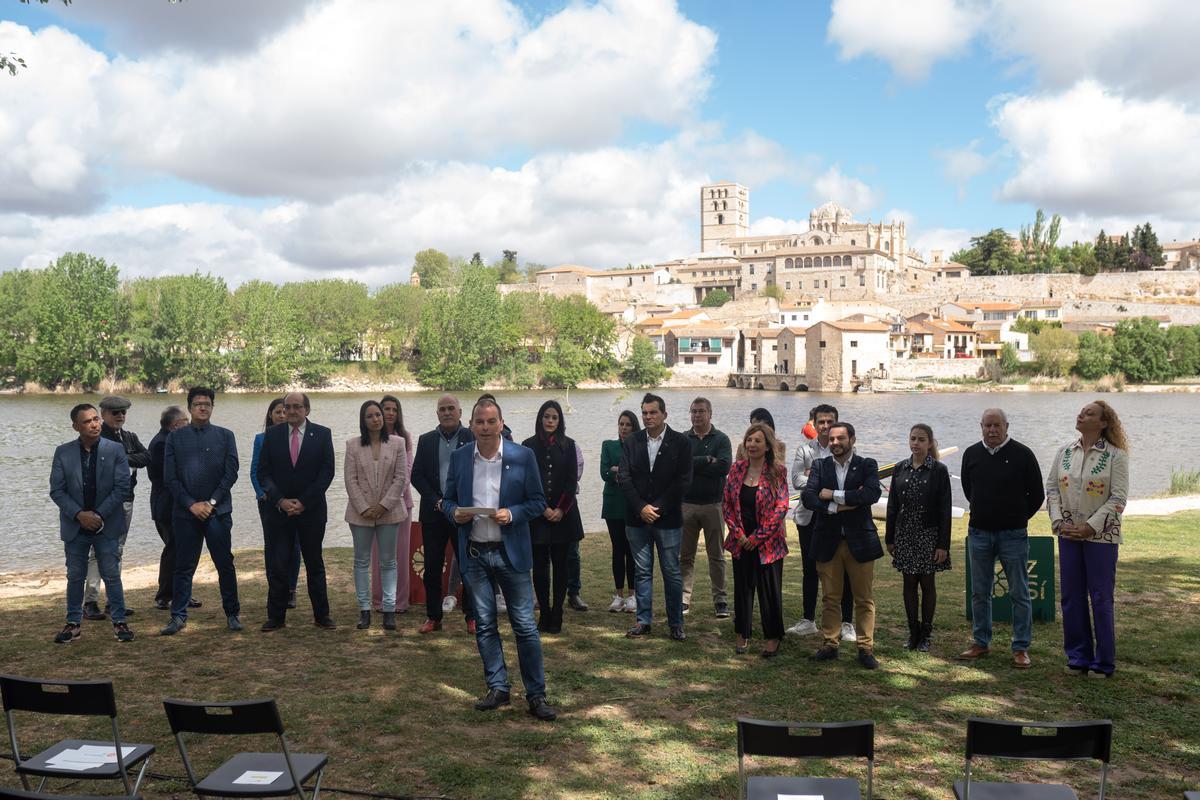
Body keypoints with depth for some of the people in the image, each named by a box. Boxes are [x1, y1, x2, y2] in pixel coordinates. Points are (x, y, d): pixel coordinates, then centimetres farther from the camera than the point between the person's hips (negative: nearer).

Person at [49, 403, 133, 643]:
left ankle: (119, 622, 9)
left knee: (112, 576, 2)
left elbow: (122, 487, -7)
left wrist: (99, 515, -13)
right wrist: (79, 514, -13)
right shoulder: (63, 452, 1)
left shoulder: (115, 450, -3)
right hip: (75, 526, 2)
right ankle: (74, 623, 21)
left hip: (106, 525, -2)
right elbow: (57, 490, -1)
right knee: (75, 577, 10)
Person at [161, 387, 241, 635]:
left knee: (225, 564, 2)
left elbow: (231, 473, -1)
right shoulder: (175, 438, 7)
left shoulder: (225, 436, 5)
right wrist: (191, 504, -7)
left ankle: (232, 614, 12)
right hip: (185, 512, 1)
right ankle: (178, 616, 14)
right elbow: (170, 477, 2)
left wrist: (211, 502, -8)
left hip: (218, 511, -1)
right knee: (184, 566, 5)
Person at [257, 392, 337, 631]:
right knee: (278, 565, 1)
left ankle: (321, 615, 16)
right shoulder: (272, 434, 4)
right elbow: (263, 472, 2)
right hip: (279, 510, 1)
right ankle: (276, 616, 11)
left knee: (315, 564, 9)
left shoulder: (322, 434, 0)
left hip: (311, 510, -1)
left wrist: (304, 502, -11)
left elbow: (327, 472, -5)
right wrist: (280, 500, -11)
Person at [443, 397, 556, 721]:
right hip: (474, 554, 3)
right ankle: (497, 688, 23)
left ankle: (536, 694, 10)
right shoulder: (459, 457, 3)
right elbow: (447, 499, 11)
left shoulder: (523, 456, -5)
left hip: (511, 552, -3)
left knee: (525, 626, 0)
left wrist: (512, 514, -18)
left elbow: (538, 501, -1)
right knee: (485, 625, 10)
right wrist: (455, 513, -12)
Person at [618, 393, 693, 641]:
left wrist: (658, 508, -12)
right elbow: (624, 477, 0)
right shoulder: (631, 441, 5)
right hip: (637, 518, 2)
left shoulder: (680, 442, -2)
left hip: (668, 518, -2)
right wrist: (641, 508, -10)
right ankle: (643, 620, 18)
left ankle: (676, 623, 15)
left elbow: (684, 481, -7)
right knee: (642, 572, 9)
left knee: (672, 573, 4)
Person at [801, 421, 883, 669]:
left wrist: (834, 495, -18)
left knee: (865, 599, 4)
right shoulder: (820, 466, 5)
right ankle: (830, 645, 20)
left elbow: (873, 493, -19)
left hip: (859, 540, -2)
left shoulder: (867, 465, 0)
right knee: (830, 598, 10)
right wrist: (837, 508, -19)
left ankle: (865, 648, 12)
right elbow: (808, 498, -8)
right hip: (827, 541, 2)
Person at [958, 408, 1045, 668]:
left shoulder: (1022, 454, -7)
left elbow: (1037, 494, 2)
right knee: (979, 592, 10)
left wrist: (1019, 518, 7)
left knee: (1019, 593, 2)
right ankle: (981, 642, 21)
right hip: (978, 534, 4)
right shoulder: (972, 454, 4)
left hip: (1013, 535, -3)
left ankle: (1021, 648, 9)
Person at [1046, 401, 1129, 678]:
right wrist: (1059, 521, -5)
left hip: (1101, 536, -4)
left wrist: (1091, 526, -15)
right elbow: (1051, 488, 7)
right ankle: (1078, 657, 20)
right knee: (1071, 597, 8)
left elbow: (1119, 498, -11)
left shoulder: (1115, 455, -8)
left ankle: (1104, 663, 13)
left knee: (1101, 598, 1)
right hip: (1068, 534, 5)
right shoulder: (1064, 452, 6)